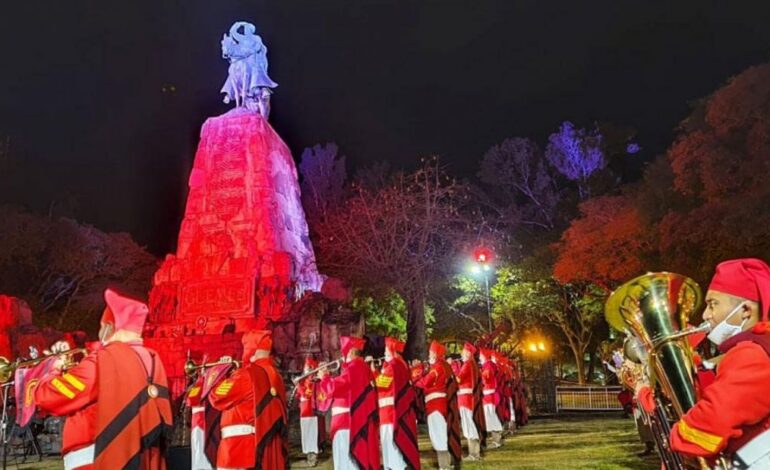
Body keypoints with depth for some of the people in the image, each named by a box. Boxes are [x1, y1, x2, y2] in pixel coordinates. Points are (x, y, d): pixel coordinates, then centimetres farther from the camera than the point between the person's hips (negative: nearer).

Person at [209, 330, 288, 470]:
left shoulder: (247, 374, -12)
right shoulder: (275, 375, 9)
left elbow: (217, 398, -5)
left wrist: (227, 378, 13)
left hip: (241, 444, -7)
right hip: (268, 445, 8)